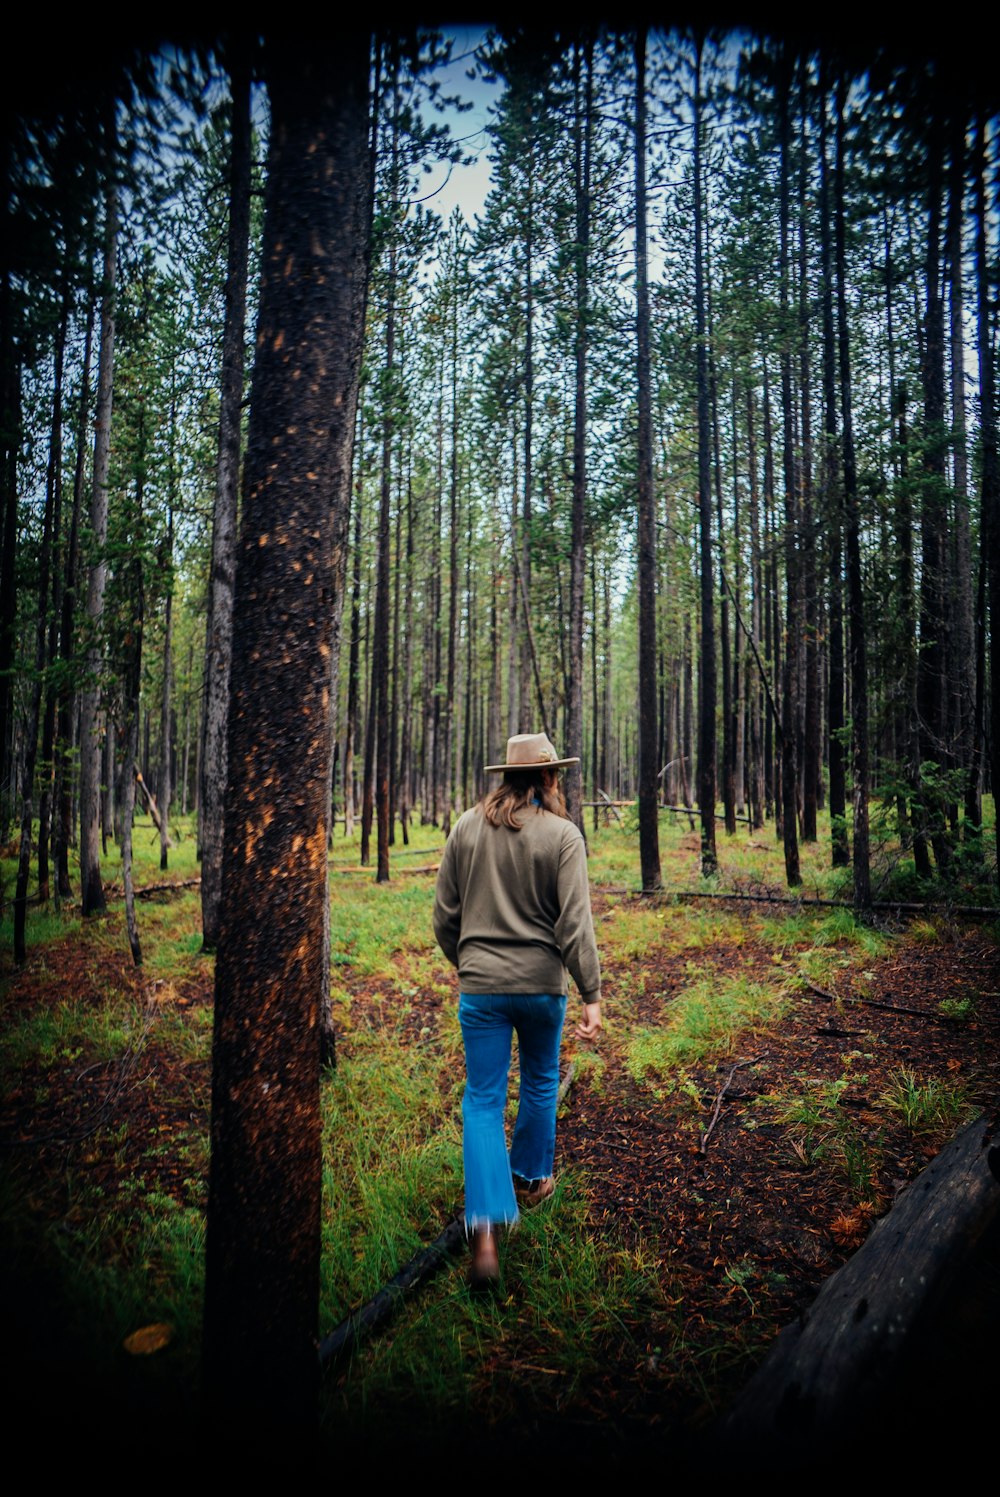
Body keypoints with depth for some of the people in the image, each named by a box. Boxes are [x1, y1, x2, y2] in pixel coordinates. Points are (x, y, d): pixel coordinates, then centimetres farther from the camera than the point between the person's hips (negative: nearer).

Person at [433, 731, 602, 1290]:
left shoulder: (467, 827, 0)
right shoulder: (563, 835, -10)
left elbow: (445, 915, 5)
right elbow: (575, 923, -15)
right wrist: (593, 995, -11)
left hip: (480, 985, 1)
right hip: (542, 983, -1)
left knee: (484, 1100, 8)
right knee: (541, 1082, 23)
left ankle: (486, 1228, -4)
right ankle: (531, 1178, 42)